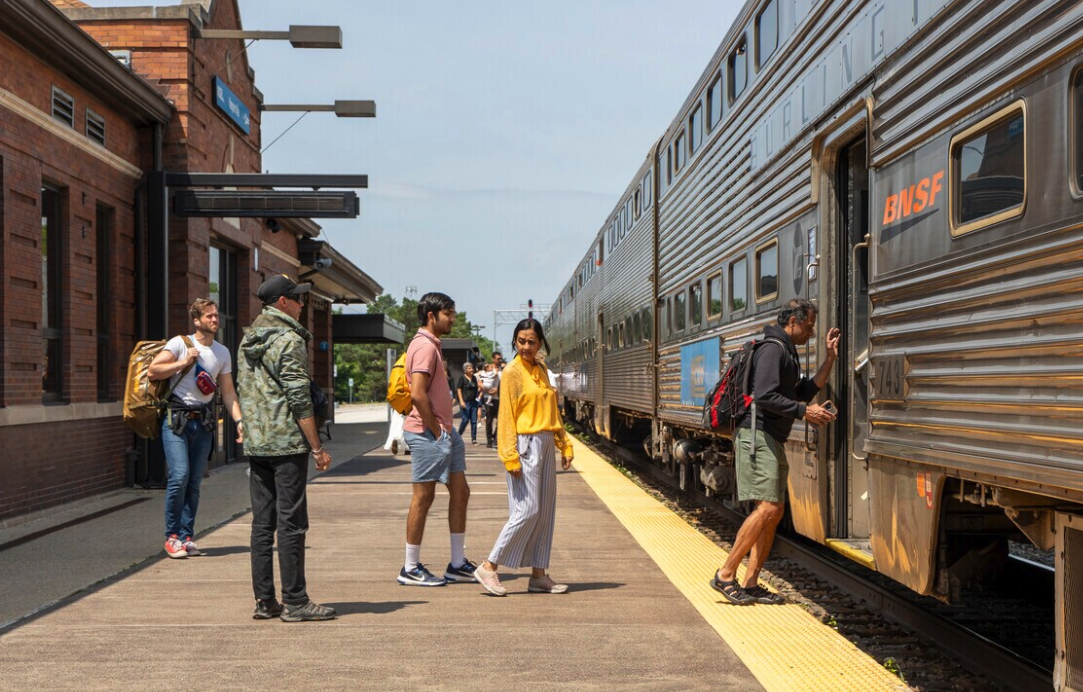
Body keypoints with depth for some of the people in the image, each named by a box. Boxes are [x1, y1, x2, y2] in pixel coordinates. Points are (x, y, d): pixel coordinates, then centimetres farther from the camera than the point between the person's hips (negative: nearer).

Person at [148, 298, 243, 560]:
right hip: (176, 418, -4)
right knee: (179, 475, -14)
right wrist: (184, 362, -13)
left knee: (195, 481, 4)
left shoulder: (223, 353, 12)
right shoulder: (180, 343, -2)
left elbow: (228, 392, 12)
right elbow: (152, 371, -9)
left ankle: (186, 536, 12)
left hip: (204, 421, 4)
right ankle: (172, 536, -1)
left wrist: (239, 420, 1)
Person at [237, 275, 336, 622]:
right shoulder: (288, 340, -12)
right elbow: (299, 399, -16)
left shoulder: (248, 340, 15)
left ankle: (264, 600, 14)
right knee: (291, 524, -4)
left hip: (255, 446, 8)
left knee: (262, 524, 10)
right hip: (287, 444, -8)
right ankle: (295, 602, 1)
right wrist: (317, 447, -13)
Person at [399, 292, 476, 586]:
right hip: (428, 433, -10)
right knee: (423, 497, -2)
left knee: (460, 492, 11)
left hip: (444, 432, 10)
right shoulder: (425, 346, -15)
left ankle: (458, 564, 18)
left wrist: (446, 429, 14)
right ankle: (410, 568, 8)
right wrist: (436, 430, -16)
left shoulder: (431, 345, 18)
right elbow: (418, 394, -24)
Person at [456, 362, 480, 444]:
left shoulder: (474, 378, 12)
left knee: (474, 421, 3)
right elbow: (459, 389, -7)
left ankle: (473, 439, 7)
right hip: (465, 402, -6)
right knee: (465, 420, -6)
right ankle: (458, 435, 14)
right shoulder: (462, 377, -5)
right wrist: (461, 401, -15)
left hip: (474, 401, 6)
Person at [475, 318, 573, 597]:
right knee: (527, 510, -11)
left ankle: (539, 576, 14)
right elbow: (506, 416, -12)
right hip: (526, 444, -8)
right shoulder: (512, 372, -8)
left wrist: (565, 445, 17)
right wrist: (510, 456, -18)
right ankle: (489, 567, -3)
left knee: (546, 511, 8)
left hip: (546, 445, 8)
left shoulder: (542, 370, 14)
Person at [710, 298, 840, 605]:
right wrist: (804, 411, -14)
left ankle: (750, 584, 9)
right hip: (758, 436, -11)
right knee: (767, 508, -17)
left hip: (773, 441, 11)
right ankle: (725, 575, -11)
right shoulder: (773, 348, -11)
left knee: (775, 512, 8)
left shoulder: (788, 352, 22)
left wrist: (830, 358, 17)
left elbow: (805, 391, 21)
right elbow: (765, 396, -21)